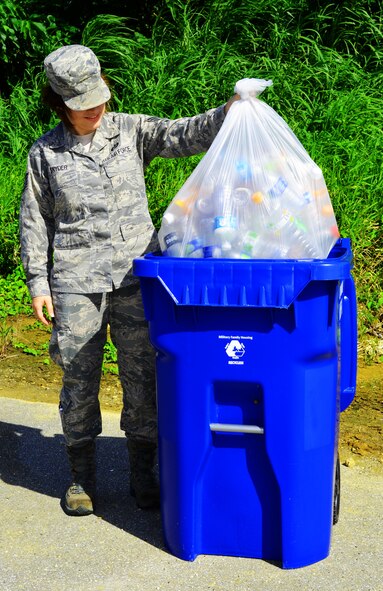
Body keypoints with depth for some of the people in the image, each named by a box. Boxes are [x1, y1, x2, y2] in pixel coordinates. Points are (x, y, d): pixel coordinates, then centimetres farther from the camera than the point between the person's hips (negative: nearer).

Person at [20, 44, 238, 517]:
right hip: (77, 283, -1)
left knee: (142, 375, 5)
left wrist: (228, 113, -25)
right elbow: (35, 222, 7)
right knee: (79, 378, 6)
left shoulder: (131, 131, 6)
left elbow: (184, 135, -7)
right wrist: (38, 283, 1)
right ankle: (81, 475, 23)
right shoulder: (45, 153, 4)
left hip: (136, 275, 1)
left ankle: (142, 473, 21)